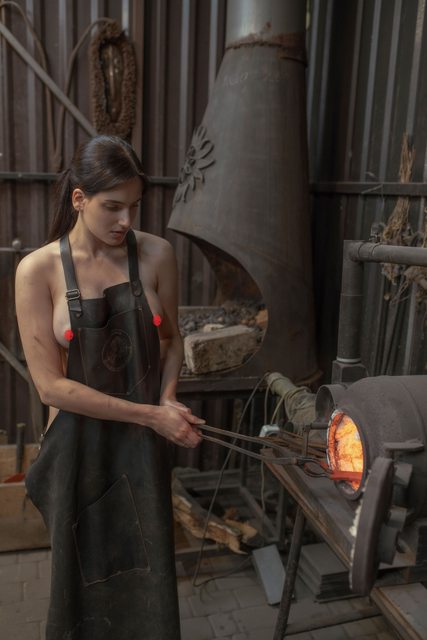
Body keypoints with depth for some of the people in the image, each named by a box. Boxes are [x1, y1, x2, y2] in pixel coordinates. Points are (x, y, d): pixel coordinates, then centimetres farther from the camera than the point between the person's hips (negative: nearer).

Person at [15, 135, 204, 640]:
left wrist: (168, 398, -9)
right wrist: (150, 414, -16)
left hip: (144, 446, 2)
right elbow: (51, 385, -14)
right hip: (79, 446, -1)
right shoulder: (38, 270, -12)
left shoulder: (156, 255, -6)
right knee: (83, 575, 16)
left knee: (148, 574, 12)